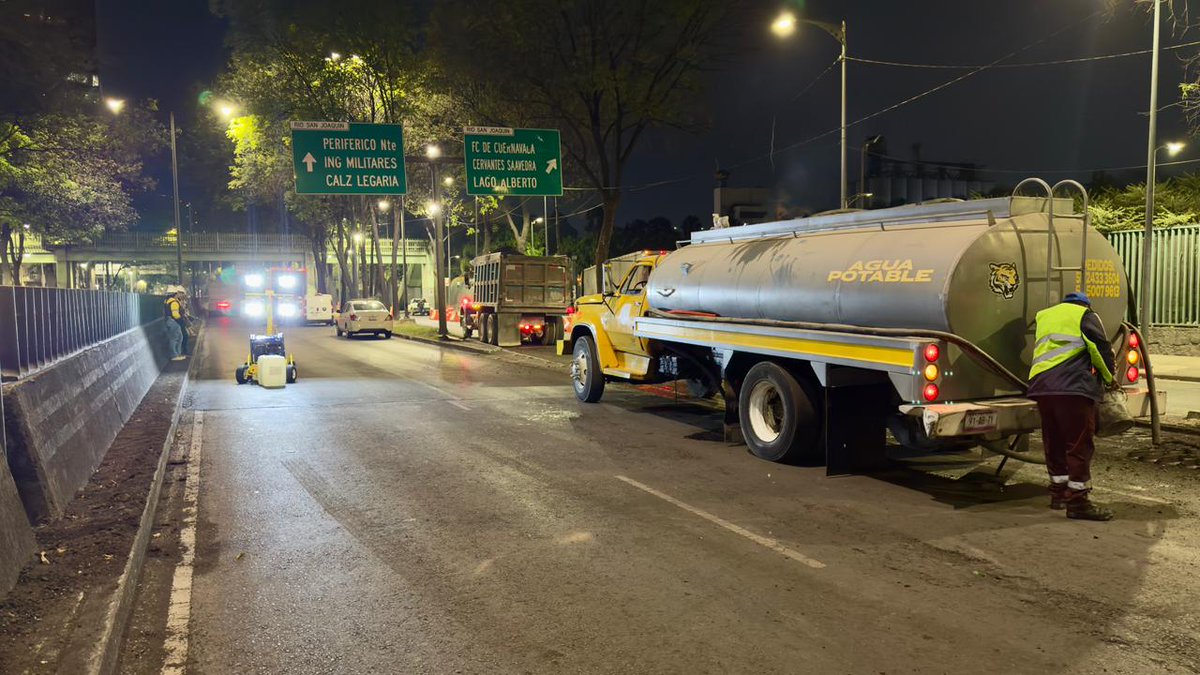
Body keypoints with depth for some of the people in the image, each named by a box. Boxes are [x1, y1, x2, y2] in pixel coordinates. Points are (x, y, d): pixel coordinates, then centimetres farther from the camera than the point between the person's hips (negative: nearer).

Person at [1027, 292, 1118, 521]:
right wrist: (1108, 377, 18)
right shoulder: (1085, 315, 7)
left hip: (1041, 387, 7)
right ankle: (1077, 502, -4)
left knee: (1054, 441, 16)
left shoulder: (1045, 316, 27)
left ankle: (1058, 493, 24)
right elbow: (1102, 349, 1)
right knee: (1080, 443, -3)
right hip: (1072, 387, -7)